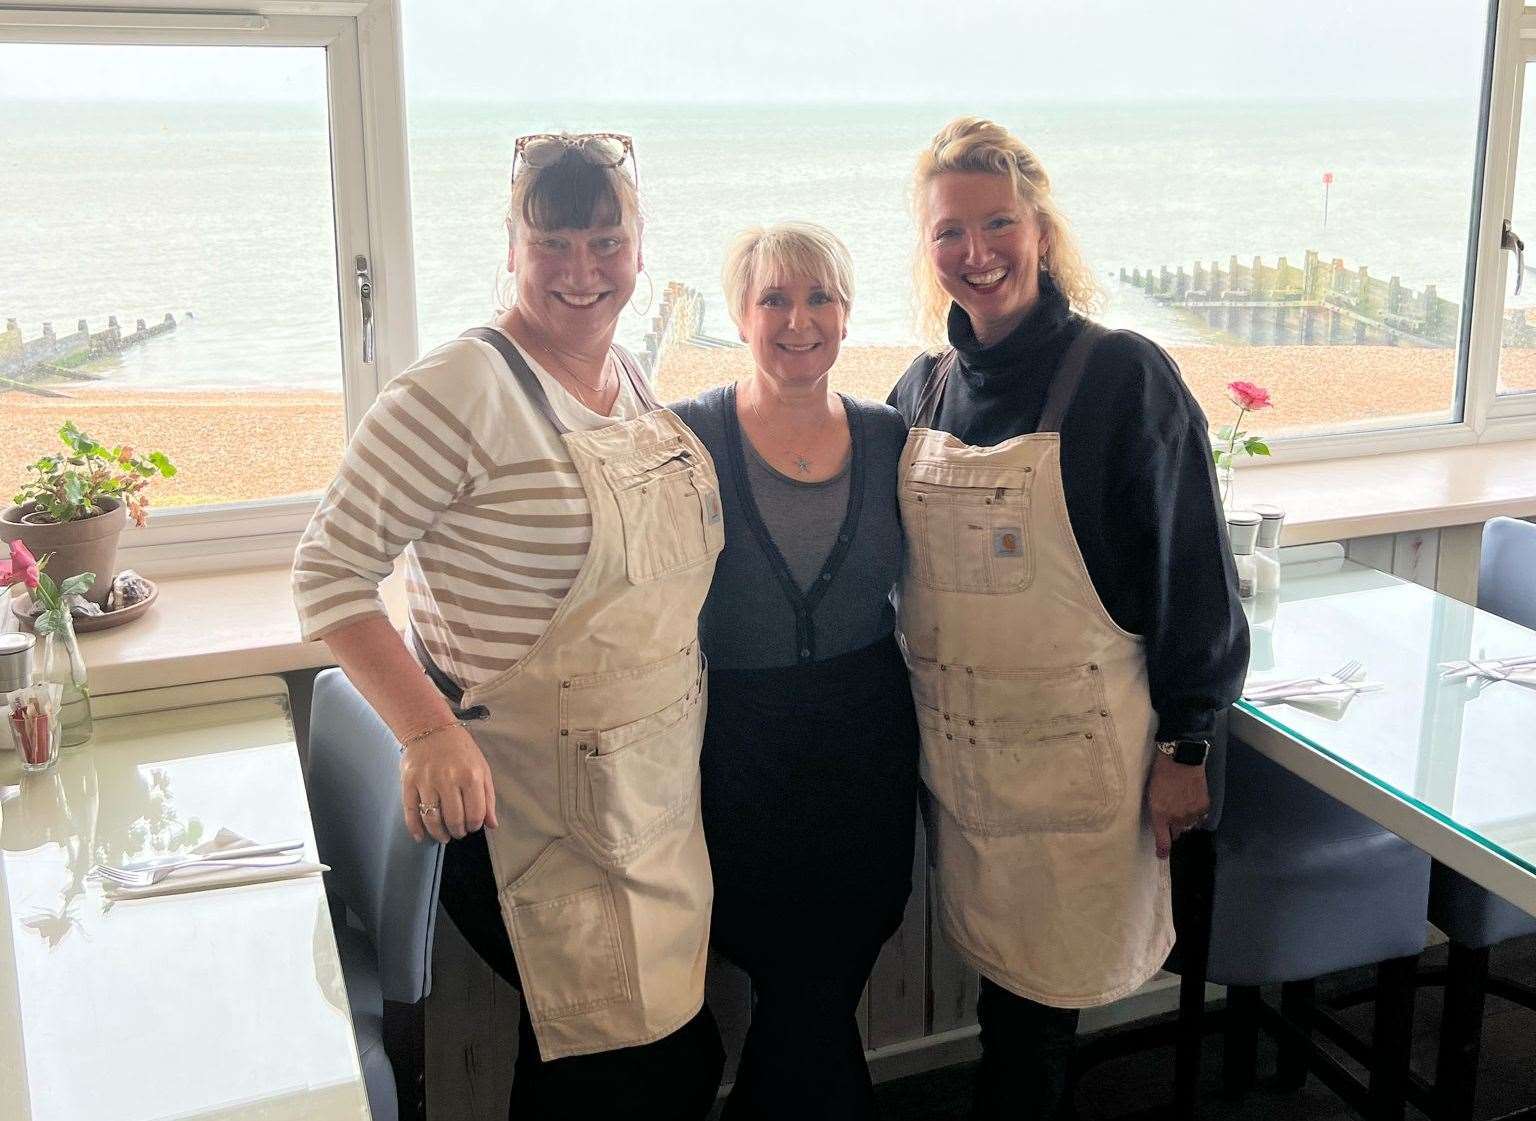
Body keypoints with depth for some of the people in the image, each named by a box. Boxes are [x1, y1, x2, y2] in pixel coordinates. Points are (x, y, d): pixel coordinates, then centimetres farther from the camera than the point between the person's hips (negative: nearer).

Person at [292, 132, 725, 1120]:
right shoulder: (464, 391, -17)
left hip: (661, 793, 8)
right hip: (529, 807, -8)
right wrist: (431, 733, -29)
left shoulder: (633, 379, 7)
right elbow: (329, 571, -18)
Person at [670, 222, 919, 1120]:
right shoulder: (691, 438, -9)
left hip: (868, 745, 4)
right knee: (810, 1010, 4)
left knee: (817, 996, 14)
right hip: (743, 754, -3)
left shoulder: (886, 438, 2)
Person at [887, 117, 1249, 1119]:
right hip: (953, 739, 4)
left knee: (1044, 982, 6)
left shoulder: (1123, 376, -11)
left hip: (1074, 744, -4)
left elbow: (1191, 569, -9)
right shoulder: (924, 389, 4)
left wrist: (1185, 746, -8)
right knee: (997, 955, 14)